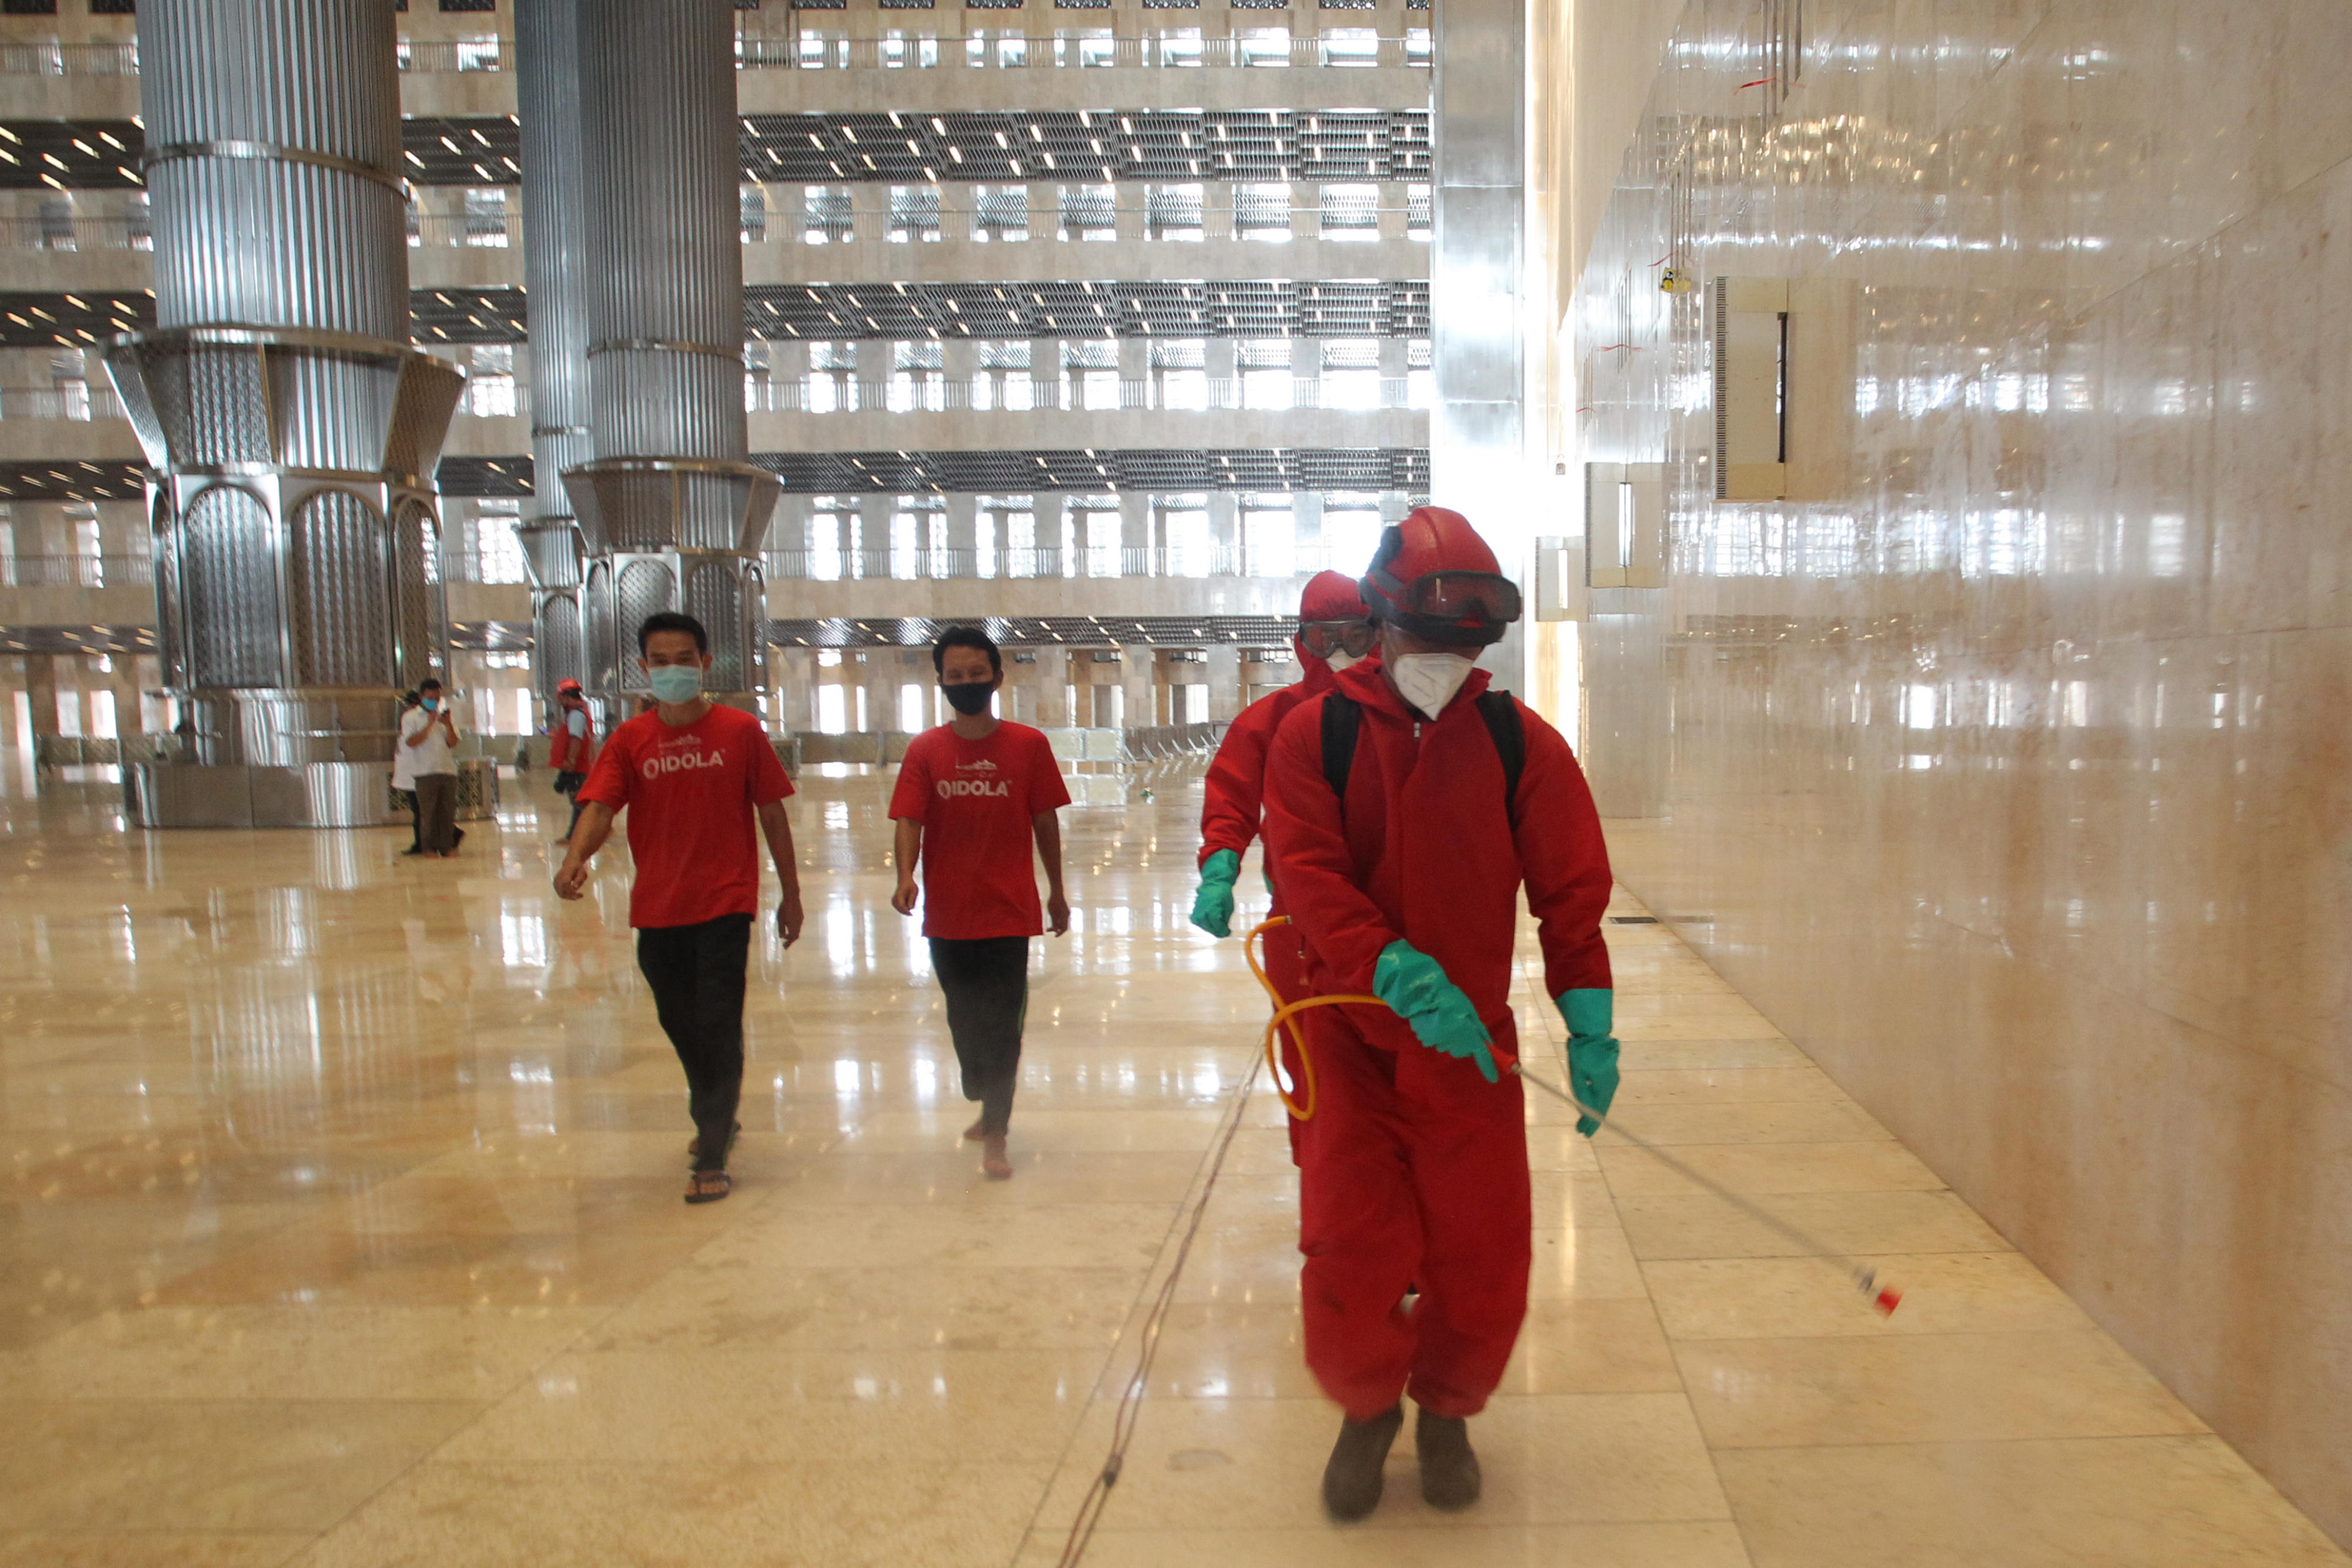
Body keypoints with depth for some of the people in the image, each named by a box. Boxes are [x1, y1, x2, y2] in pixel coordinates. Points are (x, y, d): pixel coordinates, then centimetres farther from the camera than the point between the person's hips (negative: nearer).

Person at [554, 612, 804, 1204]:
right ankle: (717, 1121, 40)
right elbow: (599, 806, -11)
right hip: (657, 908, 4)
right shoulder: (630, 740, 2)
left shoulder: (741, 731, -3)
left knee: (718, 1026, -5)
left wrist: (791, 895, 4)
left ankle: (712, 1159, 3)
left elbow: (772, 815, 2)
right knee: (680, 1024, 17)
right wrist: (576, 857, -32)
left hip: (724, 904, -3)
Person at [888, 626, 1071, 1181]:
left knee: (1002, 1024, -4)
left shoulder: (1028, 744, -2)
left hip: (1009, 911, -2)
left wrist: (1056, 890, 10)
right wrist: (906, 876, -27)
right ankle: (989, 1109, 39)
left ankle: (994, 1136, 6)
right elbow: (909, 819, -9)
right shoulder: (925, 750, 0)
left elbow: (1045, 821, 4)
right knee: (966, 1021, 17)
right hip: (949, 914, 2)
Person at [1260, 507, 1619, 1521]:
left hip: (1473, 1043, 1)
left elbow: (1571, 889, 0)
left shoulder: (1519, 742, 0)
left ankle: (1444, 1411, 36)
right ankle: (1366, 1409, 30)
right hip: (1349, 1036, -1)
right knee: (1351, 1253, -2)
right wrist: (1399, 973, -27)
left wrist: (1590, 1029, -6)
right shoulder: (1316, 733, -3)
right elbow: (1307, 872, -13)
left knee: (1484, 1258, 5)